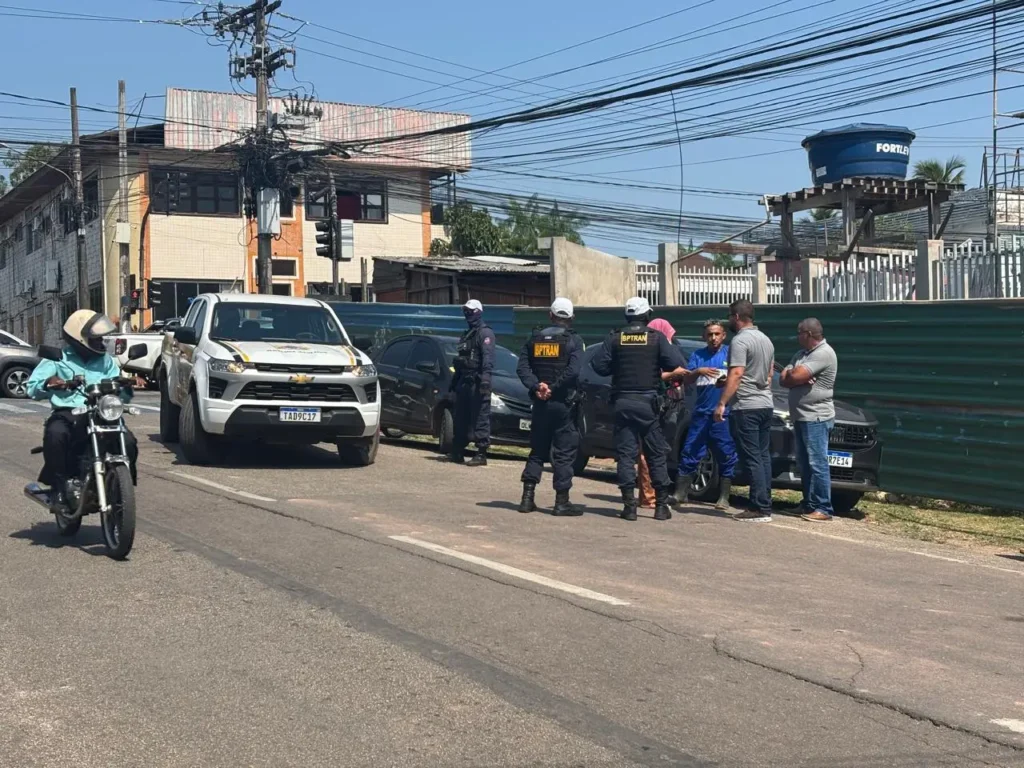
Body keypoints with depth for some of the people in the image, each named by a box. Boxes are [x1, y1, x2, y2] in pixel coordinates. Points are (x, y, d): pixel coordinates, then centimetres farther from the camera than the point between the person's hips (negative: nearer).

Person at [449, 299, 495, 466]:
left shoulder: (485, 333, -6)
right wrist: (455, 381, 23)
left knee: (480, 418, -9)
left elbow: (488, 357, -19)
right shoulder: (466, 335, 23)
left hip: (477, 382, -10)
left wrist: (485, 377, -30)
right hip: (464, 382, 10)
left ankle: (481, 454, -10)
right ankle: (457, 452, 19)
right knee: (460, 417, 12)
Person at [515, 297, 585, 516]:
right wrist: (552, 388, -14)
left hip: (540, 403, 4)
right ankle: (562, 502, 0)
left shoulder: (534, 339, 8)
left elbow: (522, 367, -2)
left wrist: (536, 387, -10)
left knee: (537, 450, 14)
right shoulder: (573, 341, -6)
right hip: (563, 403, -4)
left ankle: (527, 498, 11)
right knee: (564, 453, 1)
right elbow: (573, 371, -19)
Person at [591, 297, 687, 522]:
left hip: (623, 402, 1)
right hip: (648, 402, -1)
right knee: (656, 454, 7)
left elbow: (599, 366, -3)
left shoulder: (615, 338, 0)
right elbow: (676, 363, -11)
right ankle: (661, 505, 8)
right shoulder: (656, 337, -4)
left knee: (625, 454, 3)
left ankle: (629, 505, -2)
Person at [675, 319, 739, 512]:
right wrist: (698, 371, -13)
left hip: (724, 414, -3)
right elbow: (686, 380, 6)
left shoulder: (730, 353, 4)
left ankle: (724, 498, 7)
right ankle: (681, 494, 12)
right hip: (701, 412, 3)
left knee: (726, 456, 0)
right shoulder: (697, 355, 13)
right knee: (690, 453, 4)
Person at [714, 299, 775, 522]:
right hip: (766, 404, 9)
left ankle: (760, 508, -10)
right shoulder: (766, 340, 16)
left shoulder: (740, 341, -12)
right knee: (763, 456, 10)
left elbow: (736, 374, -19)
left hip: (746, 407, -9)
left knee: (752, 458, -8)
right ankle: (765, 505, 12)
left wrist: (722, 403, -19)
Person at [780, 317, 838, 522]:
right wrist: (798, 377, -10)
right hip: (801, 417, 10)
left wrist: (790, 375, 3)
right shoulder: (801, 355, 18)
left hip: (816, 418, -10)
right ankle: (809, 504, 19)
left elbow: (795, 377, -20)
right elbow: (783, 380, 10)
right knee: (805, 463, 12)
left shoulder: (824, 353, -13)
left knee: (817, 463, -10)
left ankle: (823, 509, -10)